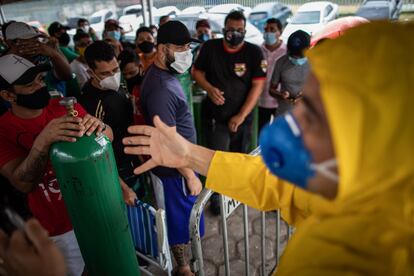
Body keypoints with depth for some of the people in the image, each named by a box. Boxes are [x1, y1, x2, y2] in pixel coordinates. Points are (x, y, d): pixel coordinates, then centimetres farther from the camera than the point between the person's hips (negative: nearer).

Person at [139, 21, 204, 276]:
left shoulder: (165, 73, 4)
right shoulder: (160, 88, -28)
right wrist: (191, 176, -18)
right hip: (175, 169, -9)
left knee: (180, 215, 25)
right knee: (182, 218, 10)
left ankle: (182, 253, 48)